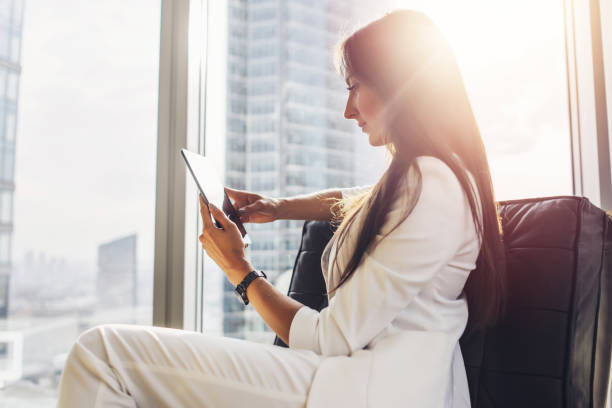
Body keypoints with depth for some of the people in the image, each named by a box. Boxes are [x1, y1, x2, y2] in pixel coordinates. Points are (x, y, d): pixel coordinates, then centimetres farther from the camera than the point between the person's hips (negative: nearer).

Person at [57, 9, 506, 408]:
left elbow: (329, 339, -16)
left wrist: (240, 270, -1)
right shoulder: (420, 175, 15)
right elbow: (349, 201, 37)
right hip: (361, 369, 10)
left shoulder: (431, 187, -16)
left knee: (102, 351, -13)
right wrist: (277, 207, 20)